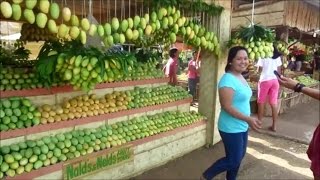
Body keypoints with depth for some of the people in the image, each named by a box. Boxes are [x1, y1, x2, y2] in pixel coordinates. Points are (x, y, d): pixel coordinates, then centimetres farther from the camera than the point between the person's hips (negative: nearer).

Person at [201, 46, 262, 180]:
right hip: (231, 128, -9)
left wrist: (247, 121, 17)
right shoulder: (228, 80, -23)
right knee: (233, 160, 3)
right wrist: (248, 119, -28)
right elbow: (227, 107, -26)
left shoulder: (240, 77, 7)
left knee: (239, 156, 20)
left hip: (242, 126, 9)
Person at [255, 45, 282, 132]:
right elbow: (279, 70, 10)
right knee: (274, 103, 5)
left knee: (261, 102, 7)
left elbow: (259, 69, -8)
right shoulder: (277, 57, 8)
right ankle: (274, 125, 9)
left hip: (265, 80, -4)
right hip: (275, 80, 4)